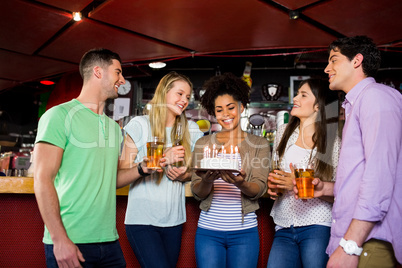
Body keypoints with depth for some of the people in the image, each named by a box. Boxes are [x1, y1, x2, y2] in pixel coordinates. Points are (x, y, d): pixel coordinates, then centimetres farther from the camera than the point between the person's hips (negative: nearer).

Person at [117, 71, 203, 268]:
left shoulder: (191, 130, 7)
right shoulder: (140, 125, -6)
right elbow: (118, 179, -11)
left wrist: (185, 175, -5)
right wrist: (162, 159, -21)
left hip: (174, 220, 5)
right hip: (142, 220, -4)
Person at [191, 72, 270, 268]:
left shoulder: (259, 144, 3)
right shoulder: (203, 144, 5)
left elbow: (259, 189, -6)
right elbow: (197, 193, 1)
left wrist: (241, 184, -27)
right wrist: (207, 181, -22)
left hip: (244, 231, 0)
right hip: (208, 230, 1)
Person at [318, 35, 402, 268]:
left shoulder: (375, 95, -9)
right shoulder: (357, 103, 22)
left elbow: (380, 171, -21)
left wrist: (350, 245, -23)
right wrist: (327, 188, 10)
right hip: (354, 237, 9)